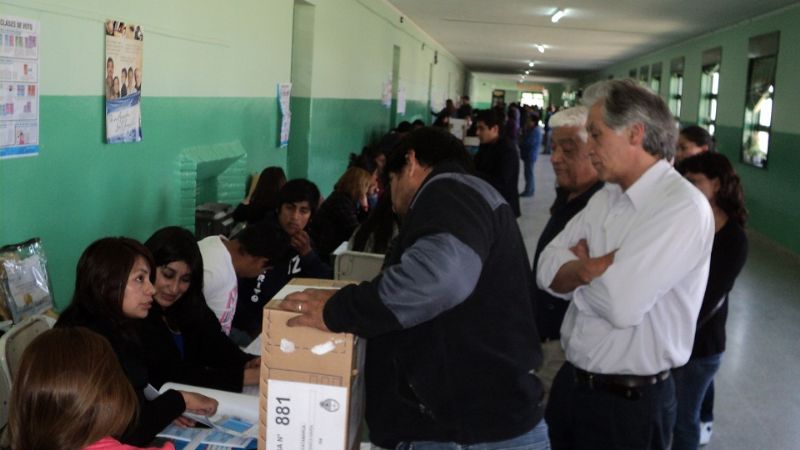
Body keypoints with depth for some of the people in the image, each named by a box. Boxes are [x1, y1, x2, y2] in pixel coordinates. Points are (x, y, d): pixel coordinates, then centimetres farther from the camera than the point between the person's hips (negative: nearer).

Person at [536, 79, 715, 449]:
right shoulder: (605, 197, 6)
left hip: (629, 402, -7)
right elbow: (546, 270, -1)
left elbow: (620, 304, -28)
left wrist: (579, 266, -9)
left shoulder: (683, 207, -19)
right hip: (570, 380, 7)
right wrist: (596, 267, -19)